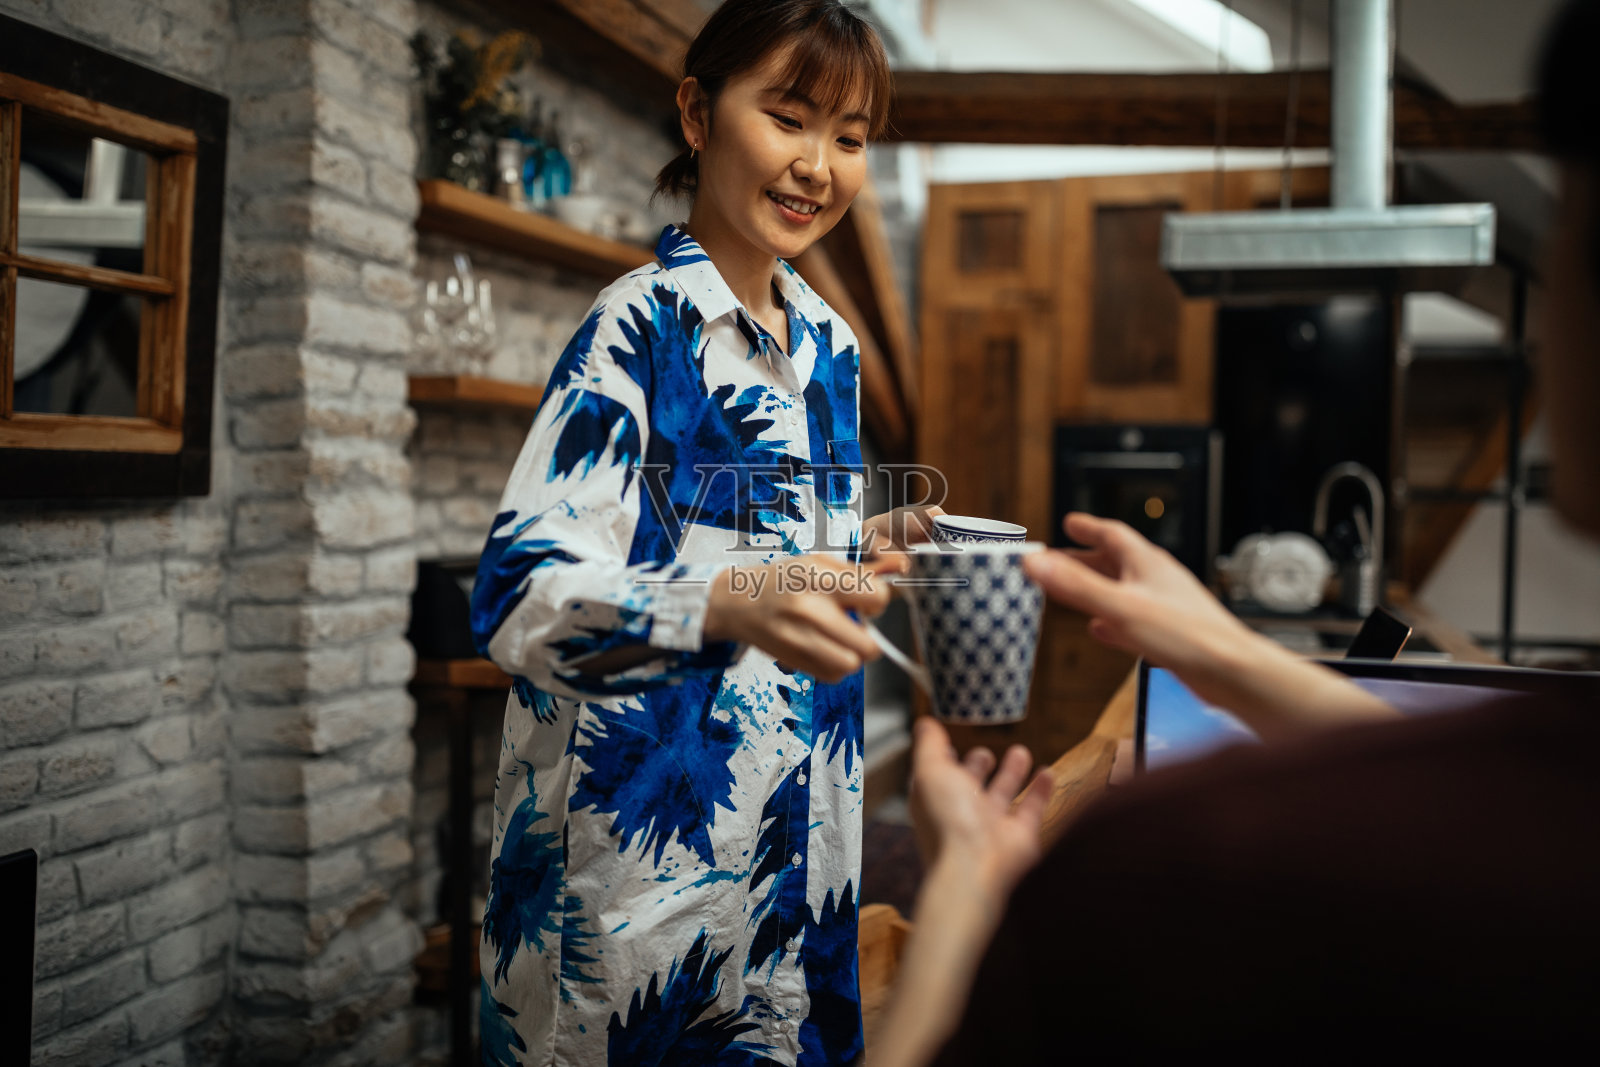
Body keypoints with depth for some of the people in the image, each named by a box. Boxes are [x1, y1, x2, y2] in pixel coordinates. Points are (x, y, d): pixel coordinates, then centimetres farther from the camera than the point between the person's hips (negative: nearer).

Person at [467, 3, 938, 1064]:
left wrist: (870, 547, 1)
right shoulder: (639, 325, -13)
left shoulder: (829, 342, 9)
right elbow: (520, 595, -22)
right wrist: (732, 606, -37)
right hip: (646, 836, -7)